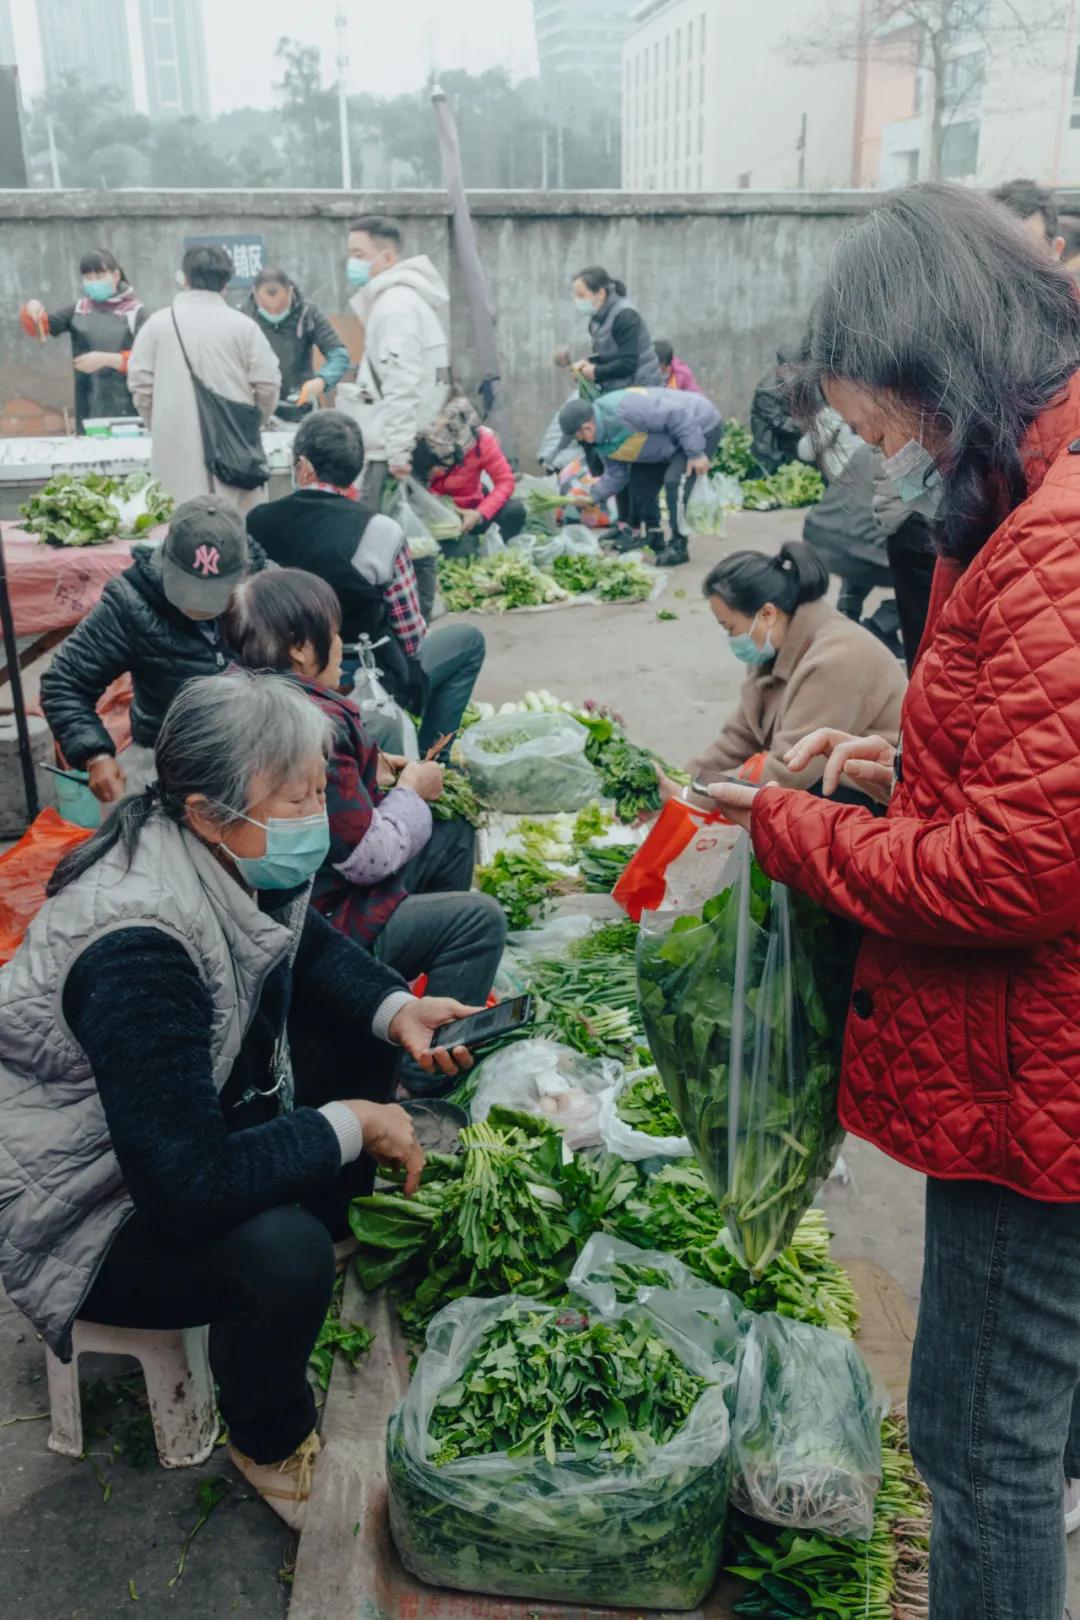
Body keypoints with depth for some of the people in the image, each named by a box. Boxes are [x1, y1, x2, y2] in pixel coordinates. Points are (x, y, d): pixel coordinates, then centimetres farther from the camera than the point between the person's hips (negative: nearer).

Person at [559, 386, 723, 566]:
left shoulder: (625, 410, -37)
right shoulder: (601, 441, -5)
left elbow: (679, 416, -33)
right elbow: (616, 474, 3)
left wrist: (696, 453, -29)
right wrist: (592, 496, -10)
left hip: (702, 428, -9)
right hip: (672, 440, 9)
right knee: (641, 479, 8)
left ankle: (678, 547, -10)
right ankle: (653, 537, 21)